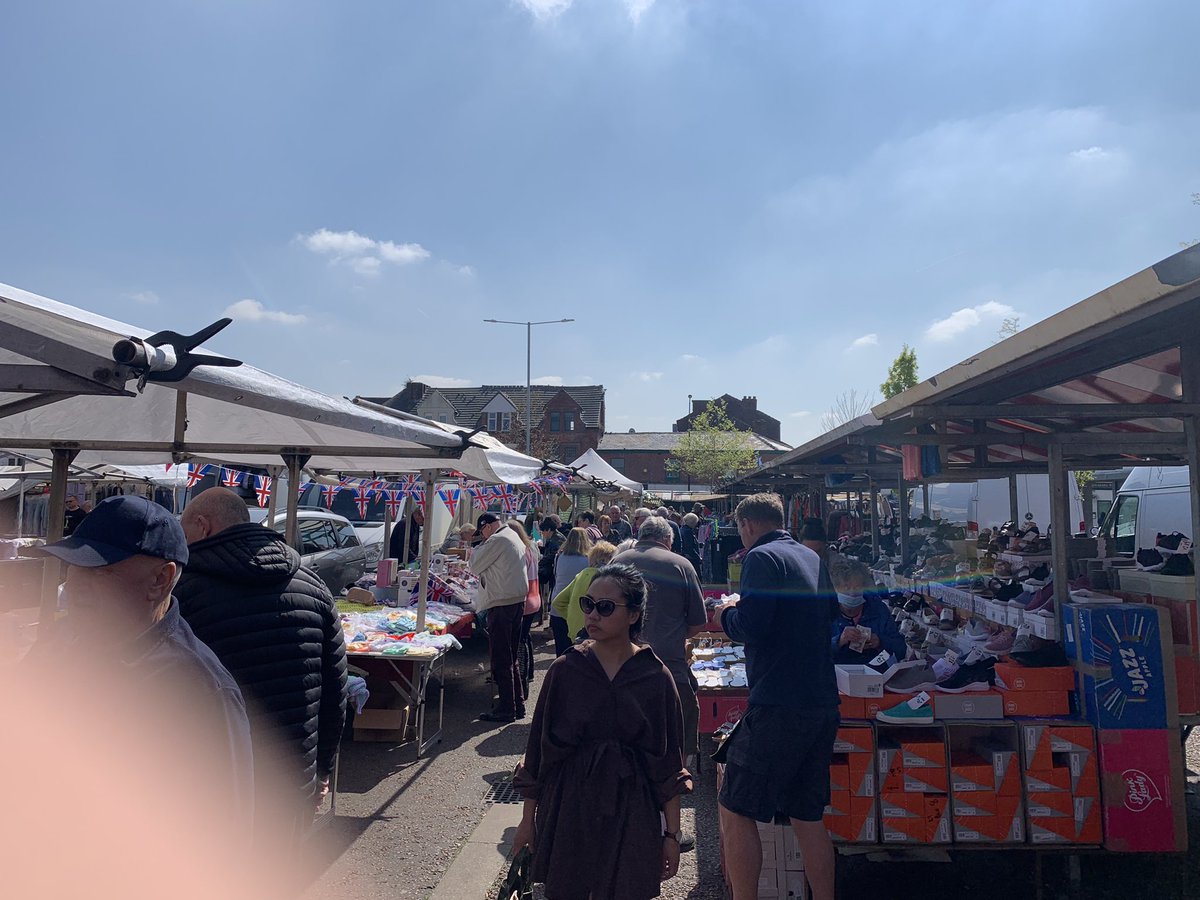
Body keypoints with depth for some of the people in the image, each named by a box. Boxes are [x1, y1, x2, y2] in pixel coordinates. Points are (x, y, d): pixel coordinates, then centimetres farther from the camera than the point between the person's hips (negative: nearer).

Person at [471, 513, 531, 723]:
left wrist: (479, 547, 7)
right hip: (518, 601, 10)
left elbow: (475, 566, -6)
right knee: (511, 657, 16)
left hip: (502, 605, -9)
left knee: (501, 659, -2)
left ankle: (506, 709, 3)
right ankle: (518, 704, 23)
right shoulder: (515, 538, 16)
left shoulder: (496, 540, -13)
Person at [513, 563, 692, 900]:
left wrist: (672, 834, -1)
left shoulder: (656, 678, -7)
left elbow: (668, 762, -2)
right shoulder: (564, 670, -6)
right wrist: (528, 819, 4)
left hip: (630, 812, -1)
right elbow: (539, 747, 1)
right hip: (568, 806, 1)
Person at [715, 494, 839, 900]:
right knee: (808, 817, 18)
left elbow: (751, 627, -22)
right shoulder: (813, 558, 15)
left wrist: (728, 612, 0)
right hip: (823, 703, 9)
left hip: (779, 705, -9)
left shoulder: (762, 557, -11)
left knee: (734, 810, 2)